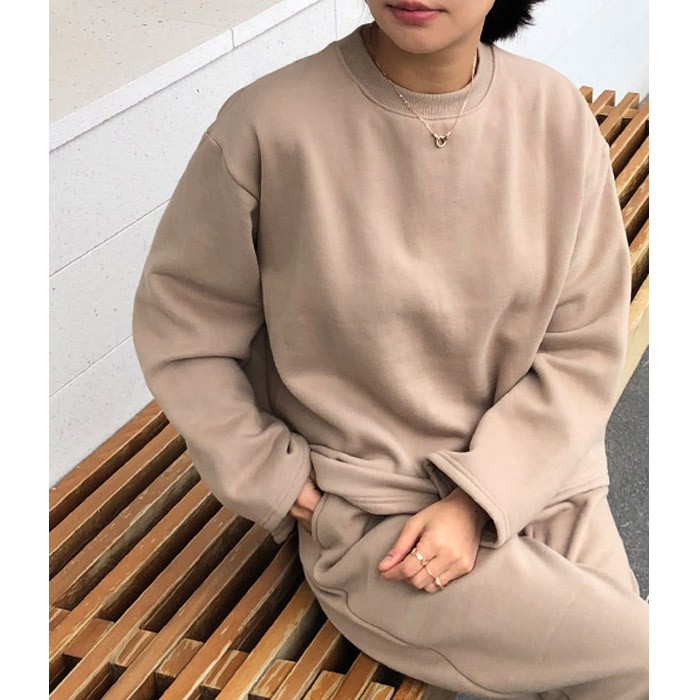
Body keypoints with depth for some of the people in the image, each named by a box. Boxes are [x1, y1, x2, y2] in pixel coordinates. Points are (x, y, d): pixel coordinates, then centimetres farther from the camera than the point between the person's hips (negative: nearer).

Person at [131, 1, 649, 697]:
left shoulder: (558, 116, -6)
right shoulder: (265, 126, -16)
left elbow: (585, 345, -2)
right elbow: (179, 333, -4)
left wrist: (477, 502, -12)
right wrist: (282, 485, -6)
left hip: (541, 476, 4)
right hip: (374, 511, -4)